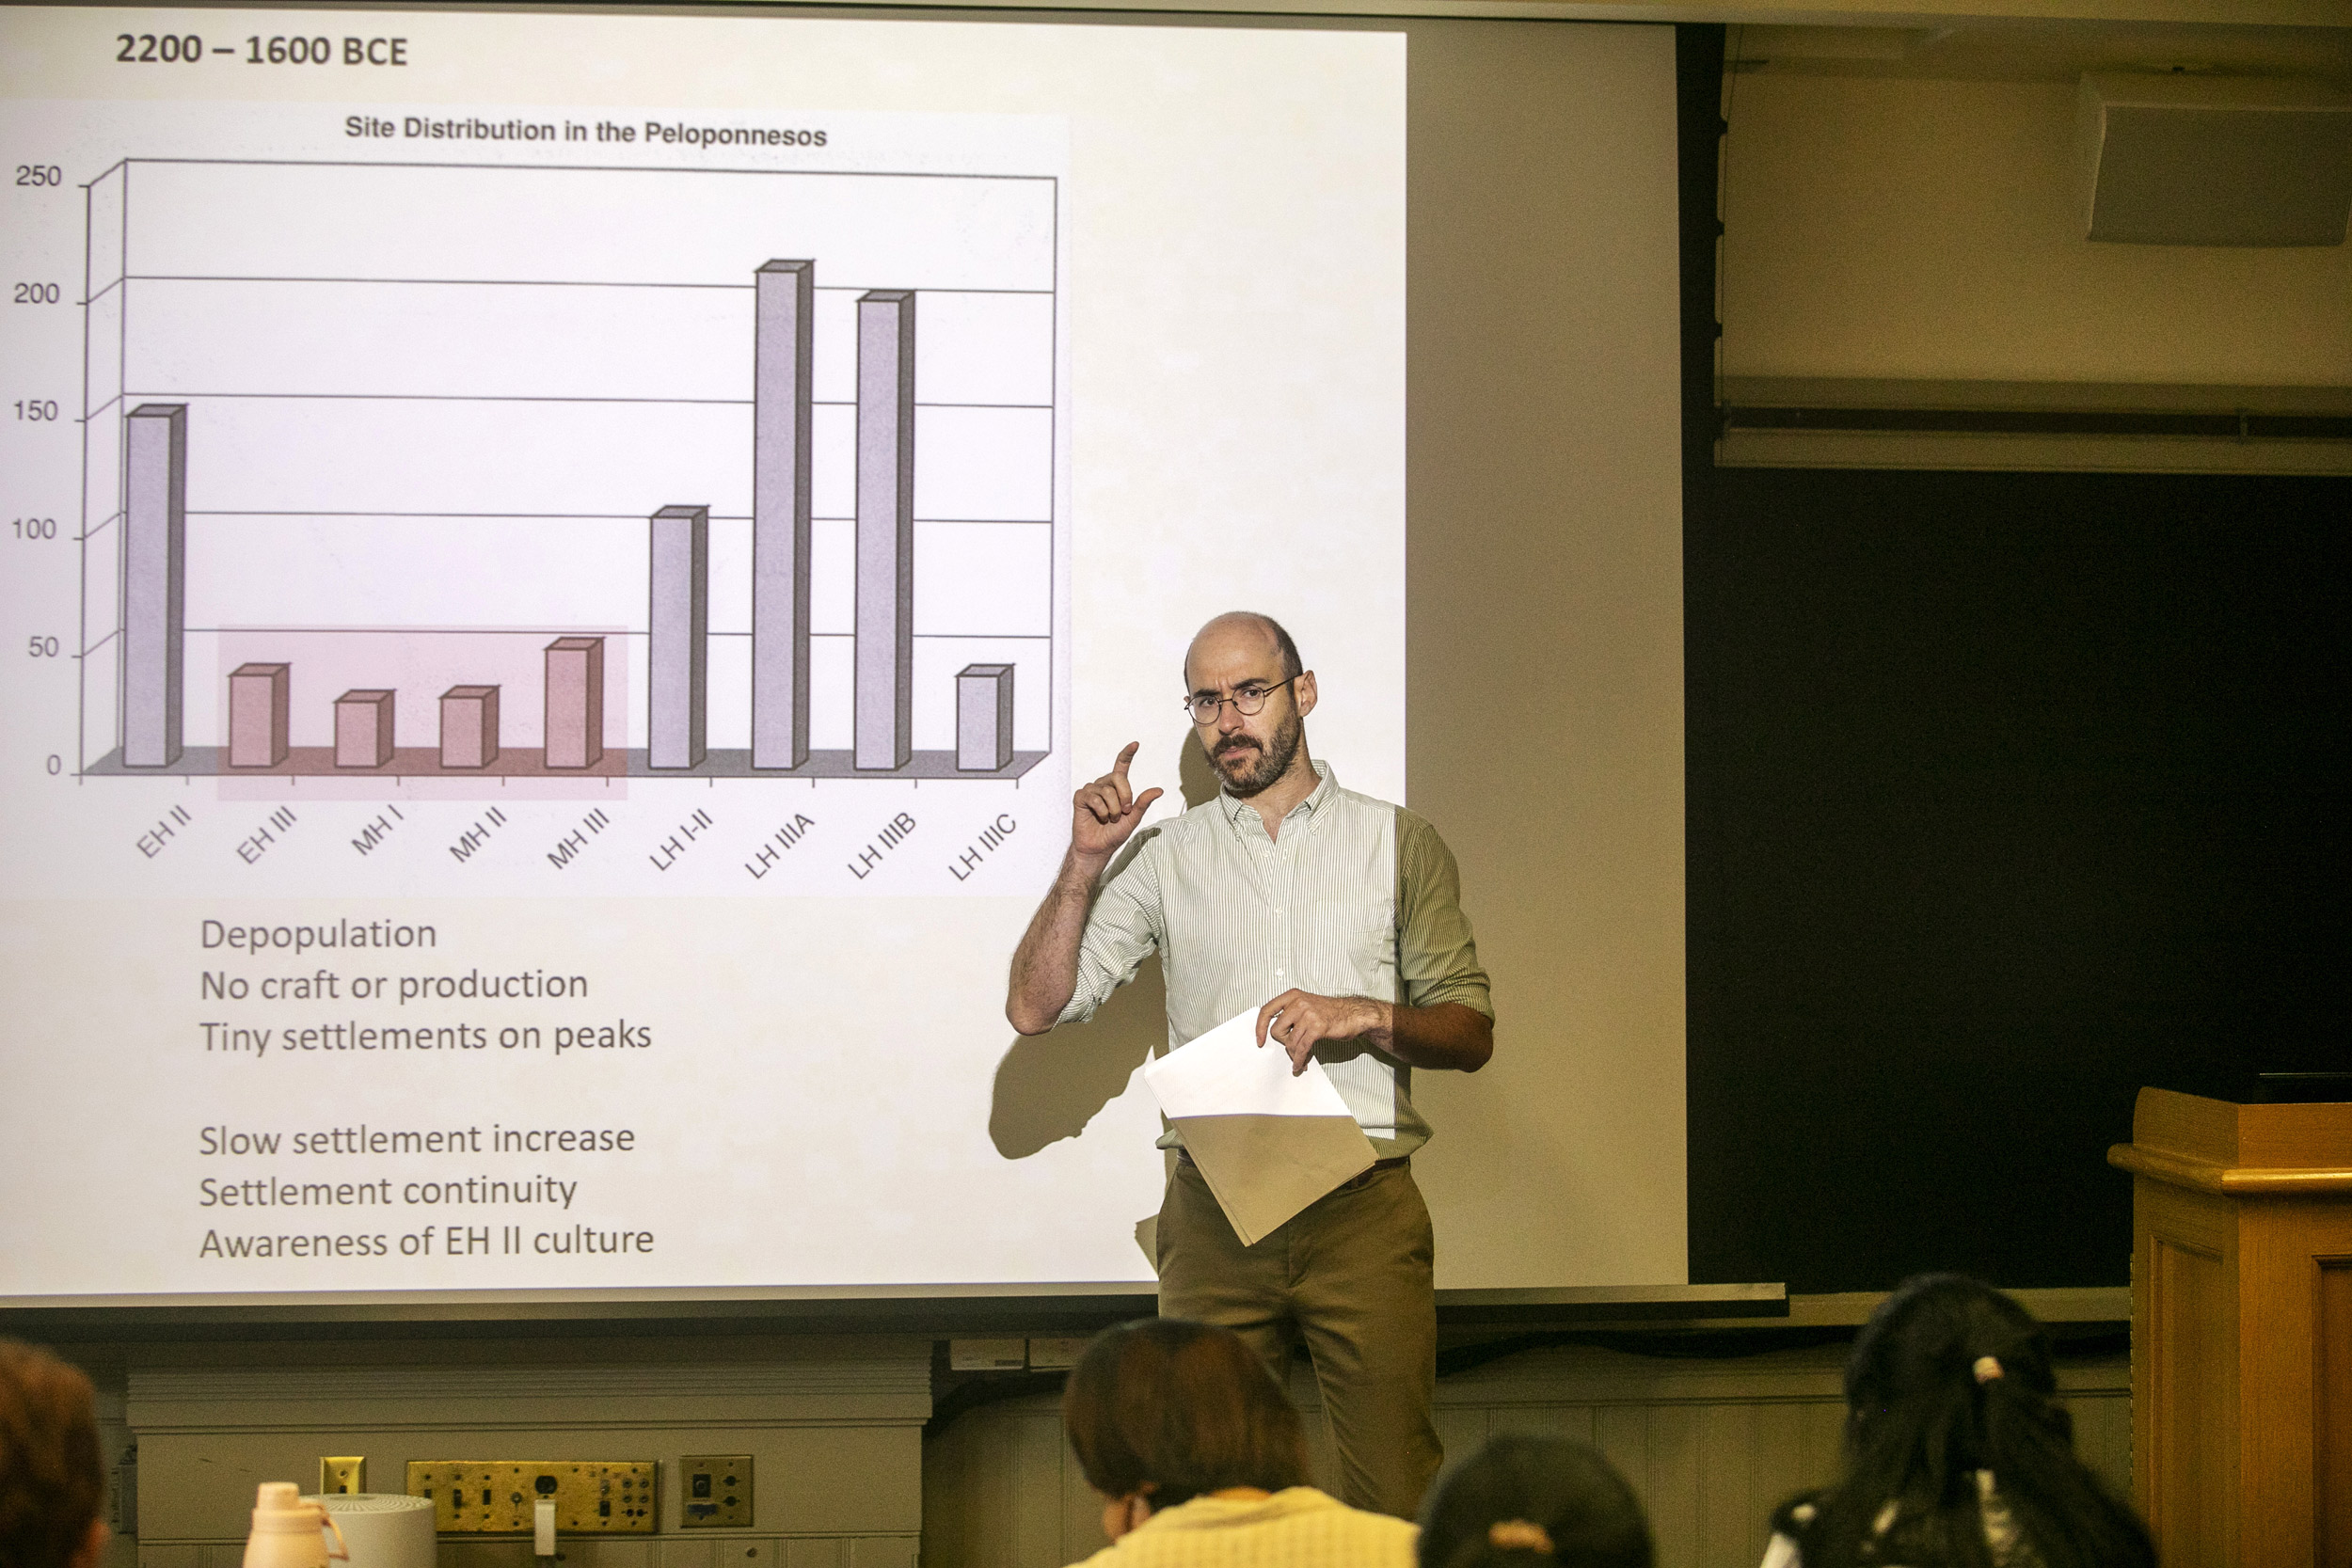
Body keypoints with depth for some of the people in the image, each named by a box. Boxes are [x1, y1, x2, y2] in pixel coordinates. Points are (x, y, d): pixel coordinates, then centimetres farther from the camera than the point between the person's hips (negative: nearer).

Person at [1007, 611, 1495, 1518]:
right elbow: (1035, 1007, 6)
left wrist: (1364, 1016, -10)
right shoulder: (1167, 857, 13)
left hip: (1364, 1205, -1)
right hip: (1212, 1214, 1)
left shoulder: (1398, 843, 11)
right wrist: (1085, 861, -5)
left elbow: (1471, 1033, 9)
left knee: (1393, 1505, -7)